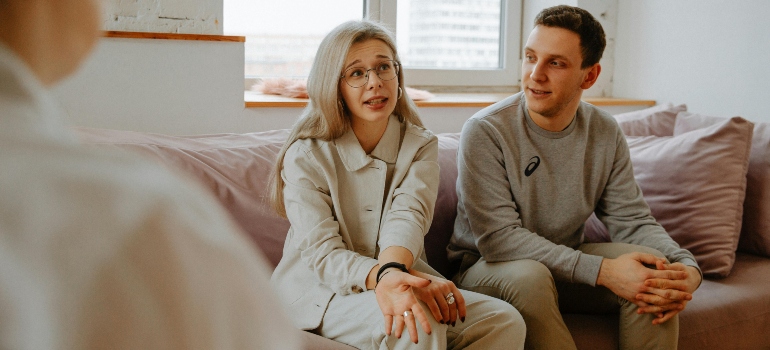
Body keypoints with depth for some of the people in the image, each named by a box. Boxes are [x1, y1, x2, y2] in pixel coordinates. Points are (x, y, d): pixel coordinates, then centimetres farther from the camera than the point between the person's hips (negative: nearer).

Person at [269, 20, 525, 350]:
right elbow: (322, 253, -16)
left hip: (402, 276, 5)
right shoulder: (305, 156, -7)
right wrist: (382, 277, -38)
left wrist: (394, 269, -41)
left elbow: (409, 214, -17)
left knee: (505, 321, -17)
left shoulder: (421, 146, 3)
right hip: (322, 292, -5)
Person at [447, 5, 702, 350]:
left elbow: (633, 220, -3)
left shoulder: (605, 134, -2)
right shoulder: (484, 132, -20)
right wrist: (602, 270, -32)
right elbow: (498, 237, -25)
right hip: (485, 267, -4)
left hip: (566, 263, 4)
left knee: (654, 269, -19)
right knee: (528, 275, -37)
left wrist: (687, 268, -25)